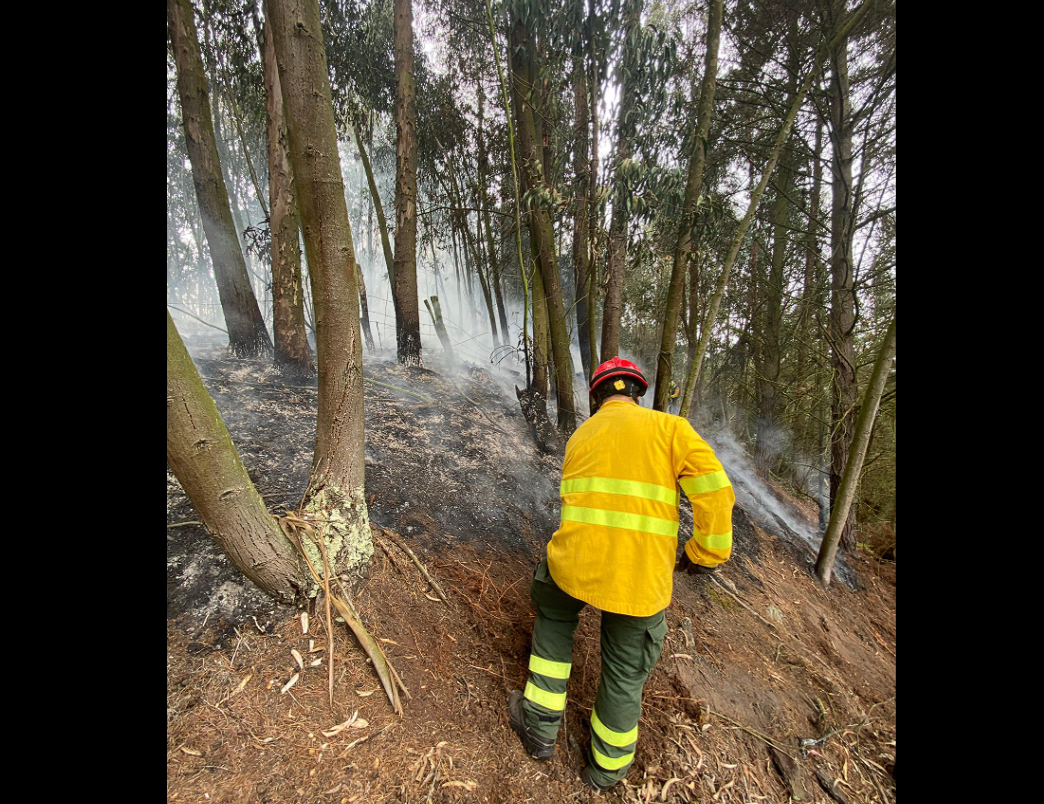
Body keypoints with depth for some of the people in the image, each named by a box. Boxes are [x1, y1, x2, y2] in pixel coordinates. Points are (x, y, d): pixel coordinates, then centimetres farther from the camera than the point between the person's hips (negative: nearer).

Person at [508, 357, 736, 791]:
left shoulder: (580, 435, 14)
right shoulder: (668, 426, 1)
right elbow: (715, 490, -11)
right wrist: (706, 553, 3)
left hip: (574, 565, 2)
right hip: (642, 583, -1)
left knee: (554, 620, 35)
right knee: (625, 674, 25)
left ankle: (540, 725, 41)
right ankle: (608, 766, 50)